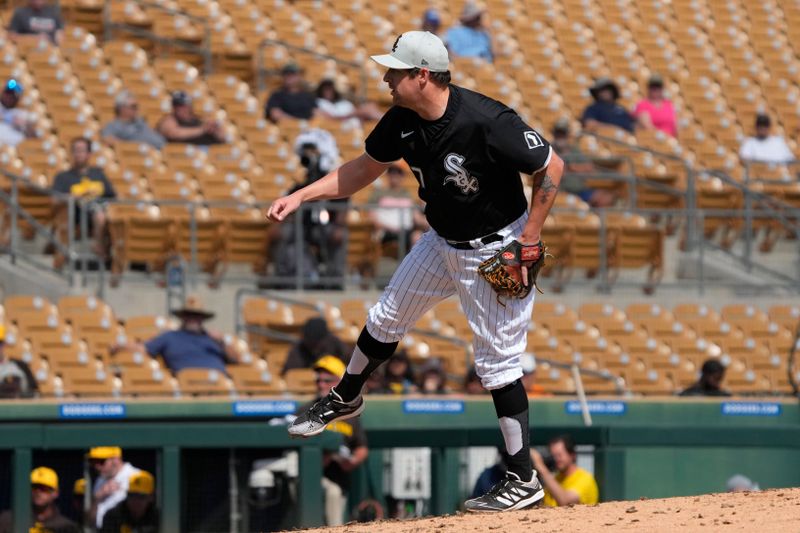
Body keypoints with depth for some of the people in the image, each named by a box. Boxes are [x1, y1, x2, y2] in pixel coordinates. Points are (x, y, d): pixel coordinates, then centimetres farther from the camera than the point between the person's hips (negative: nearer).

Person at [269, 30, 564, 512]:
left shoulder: (487, 122, -32)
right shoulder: (403, 121, -10)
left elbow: (552, 167, -23)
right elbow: (366, 168, 7)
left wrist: (529, 242, -22)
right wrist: (301, 196, -1)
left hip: (496, 250, -7)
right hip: (443, 243, 7)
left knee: (497, 360, -6)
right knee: (386, 319, 19)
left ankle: (524, 480, 1)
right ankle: (345, 399, 47)